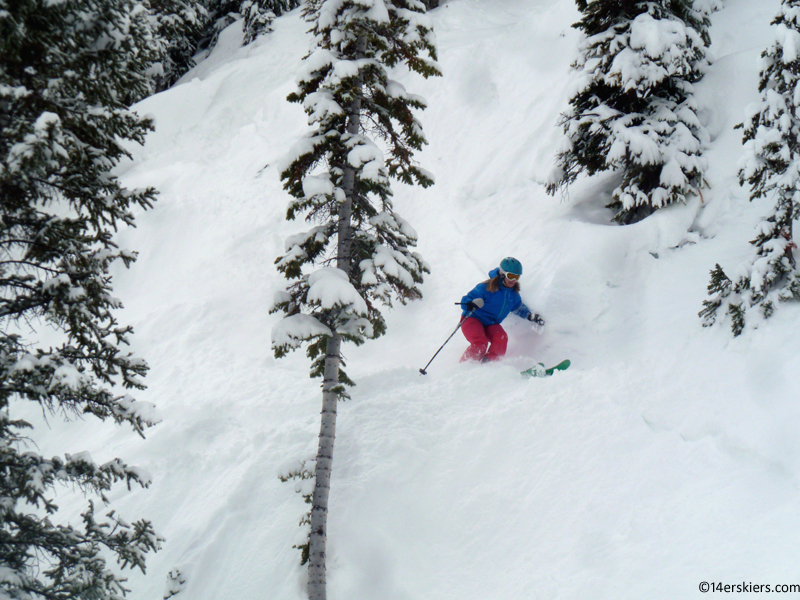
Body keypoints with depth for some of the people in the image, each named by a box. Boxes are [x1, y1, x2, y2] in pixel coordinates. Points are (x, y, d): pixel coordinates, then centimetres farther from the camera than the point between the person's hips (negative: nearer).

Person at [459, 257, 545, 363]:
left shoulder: (513, 294, 4)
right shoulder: (486, 287, -18)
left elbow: (519, 308, 25)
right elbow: (466, 300, -19)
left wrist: (532, 316, 11)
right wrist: (471, 304, -43)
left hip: (490, 325, 6)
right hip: (473, 319, -6)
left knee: (501, 338, -25)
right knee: (480, 343, -30)